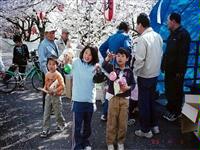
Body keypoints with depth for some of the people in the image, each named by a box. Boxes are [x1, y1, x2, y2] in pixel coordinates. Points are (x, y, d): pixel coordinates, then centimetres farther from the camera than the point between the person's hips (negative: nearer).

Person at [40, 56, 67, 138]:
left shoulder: (58, 75, -15)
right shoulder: (47, 74, 3)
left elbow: (62, 86, -20)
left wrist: (54, 90, -28)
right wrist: (44, 89, -6)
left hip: (56, 96, -5)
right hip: (48, 96, 5)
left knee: (57, 113, 9)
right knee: (46, 113, 6)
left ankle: (62, 124, 36)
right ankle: (45, 130, 14)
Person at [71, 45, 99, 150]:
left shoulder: (95, 66, 0)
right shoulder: (75, 62, -3)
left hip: (90, 100, 3)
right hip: (78, 100, -3)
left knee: (87, 125, 19)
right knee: (77, 126, 3)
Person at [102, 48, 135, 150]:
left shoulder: (129, 71, 1)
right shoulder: (112, 68, -1)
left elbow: (133, 84, 4)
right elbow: (104, 65, -20)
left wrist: (128, 88, -17)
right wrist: (108, 58, -39)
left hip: (124, 99, 1)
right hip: (113, 98, -1)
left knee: (123, 122, 9)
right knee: (111, 122, 6)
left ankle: (120, 142, 28)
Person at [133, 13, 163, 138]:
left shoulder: (143, 39, -20)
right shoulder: (158, 36, 2)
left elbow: (139, 60, -21)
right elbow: (160, 55, 9)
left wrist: (134, 72, -7)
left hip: (145, 76, -7)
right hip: (155, 74, 7)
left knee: (144, 103, 6)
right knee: (152, 100, 21)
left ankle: (146, 130, 18)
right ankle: (154, 125, 33)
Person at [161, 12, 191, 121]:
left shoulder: (183, 34, -15)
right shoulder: (172, 34, 13)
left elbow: (183, 54, -19)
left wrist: (180, 71, -20)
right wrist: (164, 65, 12)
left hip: (176, 70, -8)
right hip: (169, 69, 8)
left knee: (176, 92, 5)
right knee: (168, 90, 15)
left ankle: (176, 112, 20)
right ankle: (170, 109, 30)